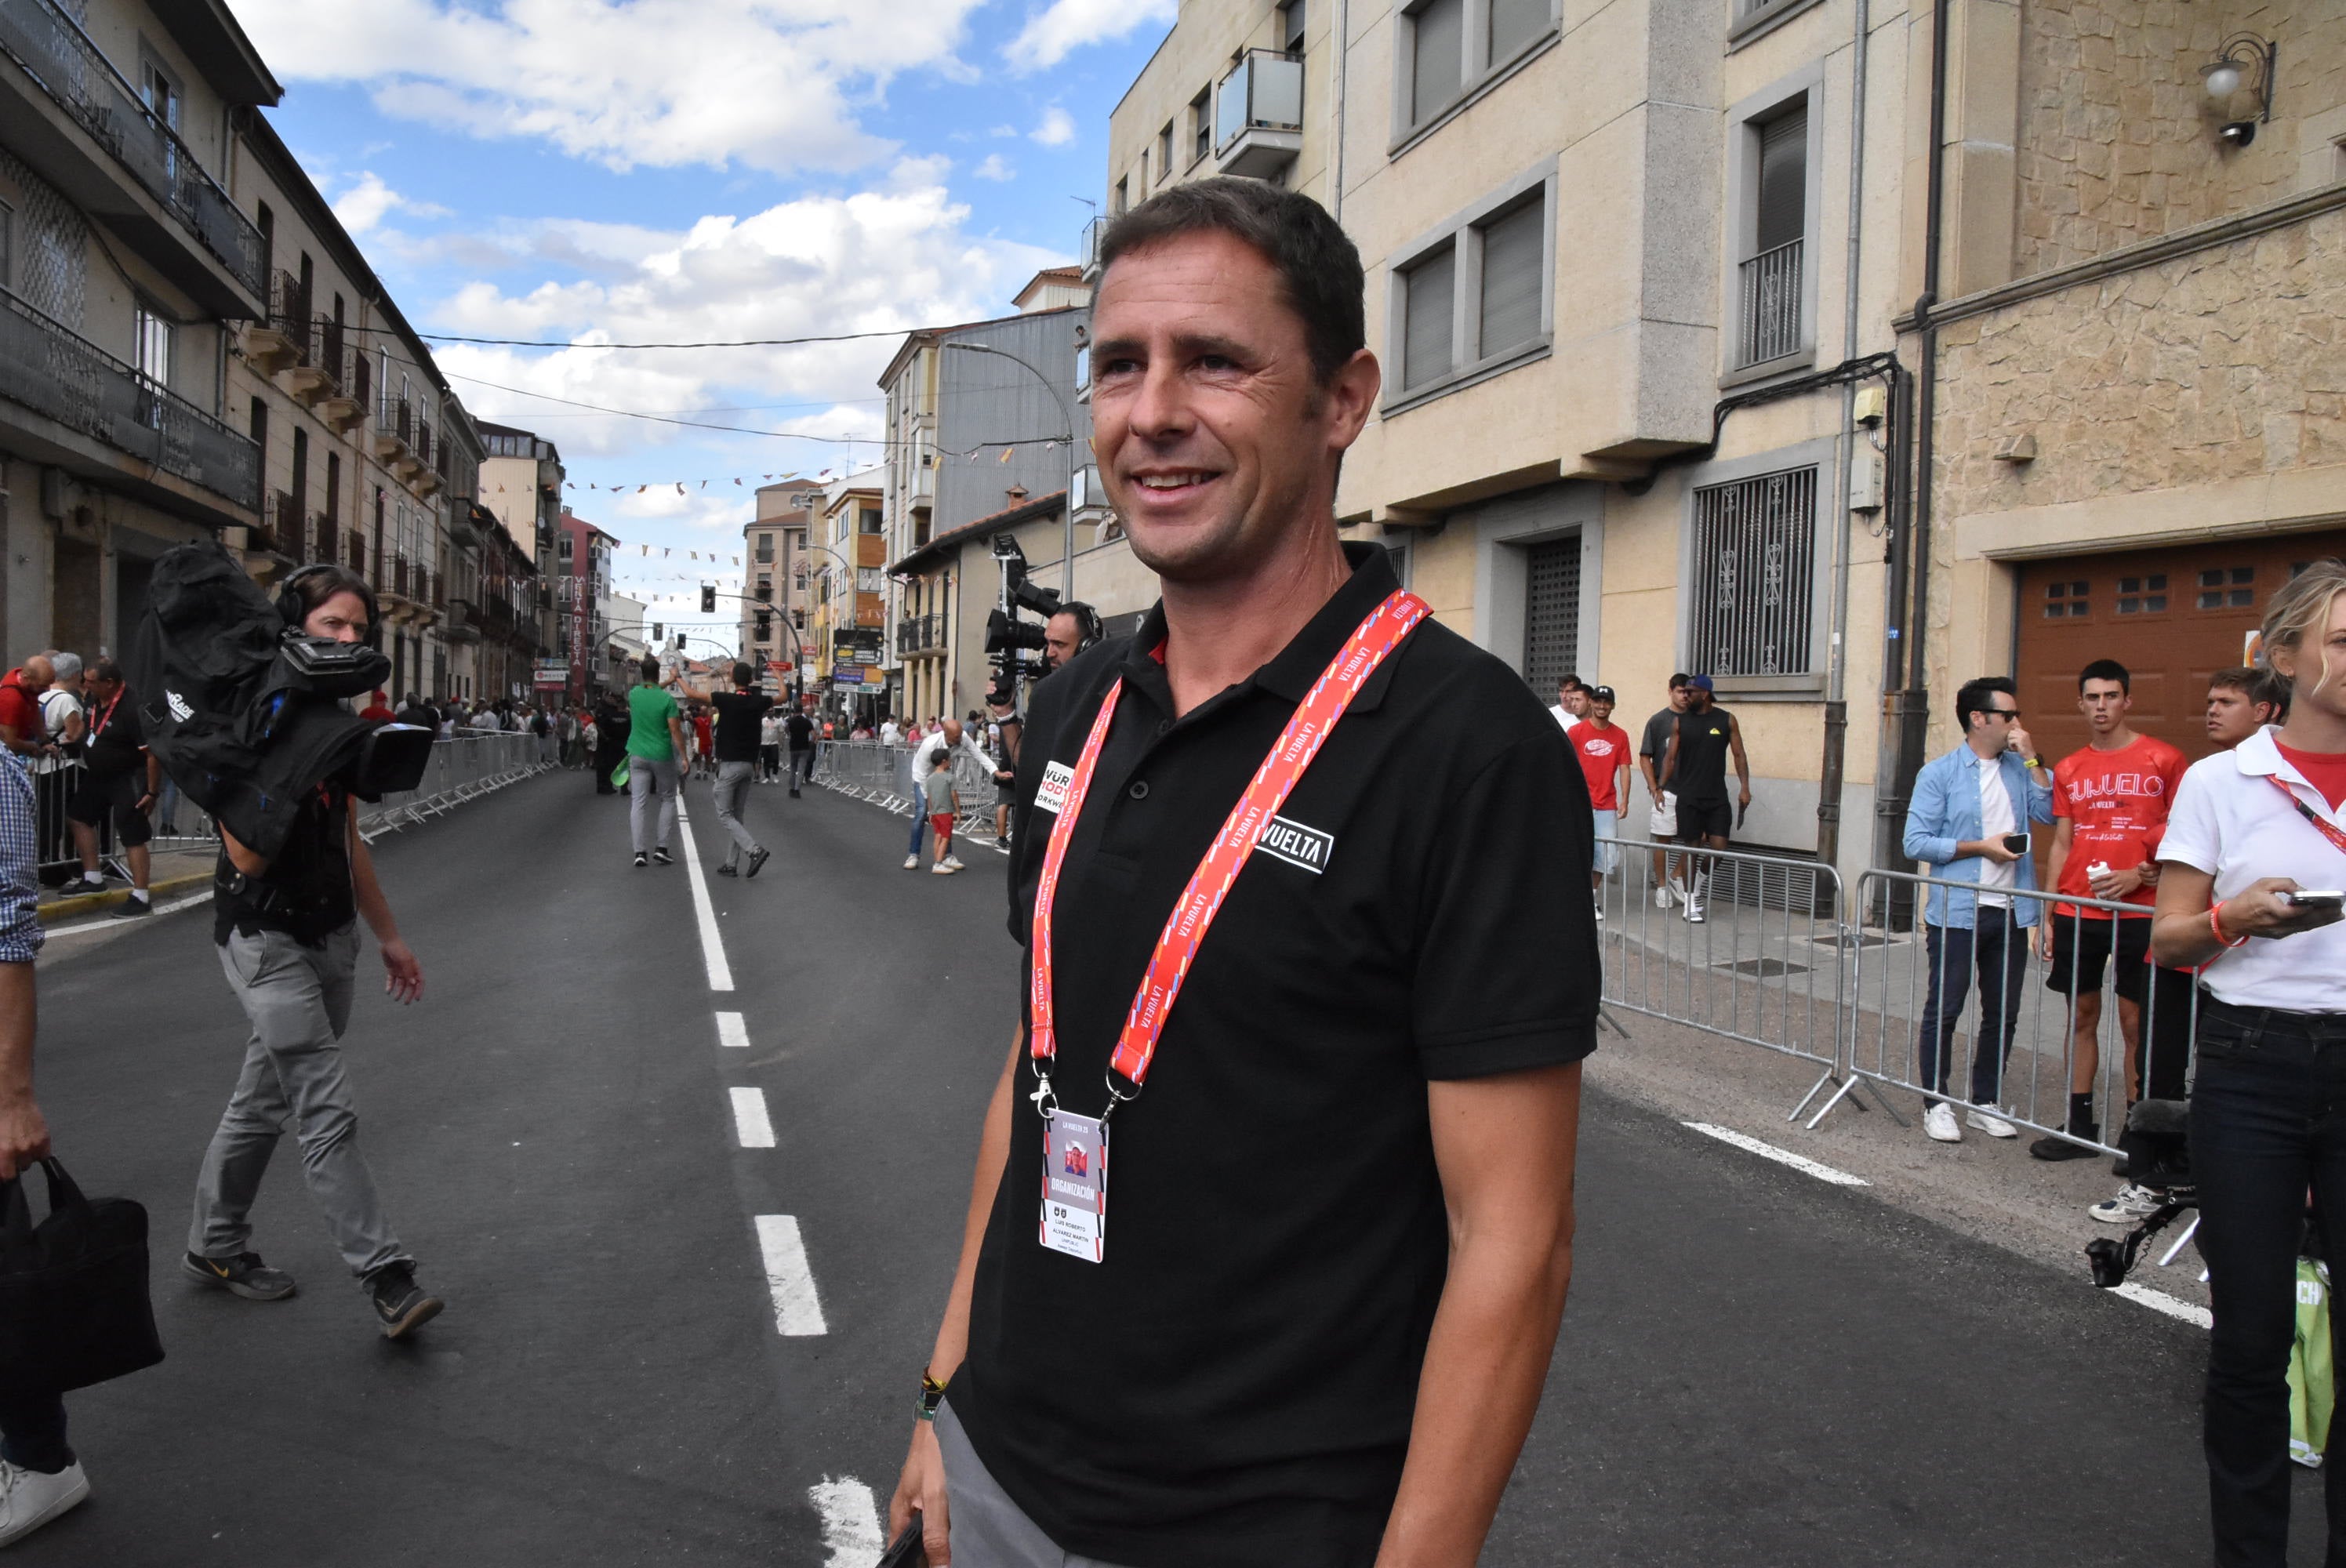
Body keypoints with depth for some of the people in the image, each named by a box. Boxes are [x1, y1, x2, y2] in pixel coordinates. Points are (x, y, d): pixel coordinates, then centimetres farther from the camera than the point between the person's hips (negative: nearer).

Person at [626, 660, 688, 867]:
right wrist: (684, 757, -6)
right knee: (668, 800, 13)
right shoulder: (667, 699, -12)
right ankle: (661, 847, 5)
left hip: (638, 756, 3)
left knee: (638, 802, 2)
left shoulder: (634, 693, -1)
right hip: (662, 756, -3)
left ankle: (639, 852, -4)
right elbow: (676, 731, -12)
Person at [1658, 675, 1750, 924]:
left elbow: (1739, 755, 3)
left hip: (1717, 796, 0)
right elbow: (1670, 757, 3)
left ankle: (1695, 887, 21)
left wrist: (1744, 787, -6)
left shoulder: (1727, 720, 2)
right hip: (1689, 796, 0)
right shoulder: (1681, 722, 3)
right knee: (1691, 847, 2)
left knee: (1719, 847, -5)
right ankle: (1691, 901, 11)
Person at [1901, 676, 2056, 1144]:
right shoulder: (1940, 773, -5)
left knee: (2003, 1013, 11)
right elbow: (1916, 842, -9)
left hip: (2011, 911, 5)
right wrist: (1980, 847, -14)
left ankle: (1986, 1102, 24)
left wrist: (2032, 758, -8)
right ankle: (1936, 1103, 13)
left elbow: (2048, 812, -6)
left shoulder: (2020, 768, 10)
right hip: (1957, 912, -5)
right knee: (1944, 1010, 2)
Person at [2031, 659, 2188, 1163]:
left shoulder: (2163, 760, -1)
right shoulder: (2069, 769, 11)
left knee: (2135, 1022, -1)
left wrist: (2141, 875, -14)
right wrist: (2047, 914, 8)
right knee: (2082, 1016, 9)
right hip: (2076, 913, 4)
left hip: (2138, 913, -4)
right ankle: (2079, 1126, 17)